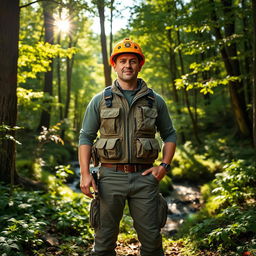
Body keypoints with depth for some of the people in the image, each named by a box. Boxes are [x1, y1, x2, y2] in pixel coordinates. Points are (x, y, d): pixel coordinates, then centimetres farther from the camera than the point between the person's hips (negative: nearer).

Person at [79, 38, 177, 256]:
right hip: (111, 176, 0)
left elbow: (170, 135, 14)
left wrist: (165, 166, 0)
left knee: (151, 238, 6)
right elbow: (86, 137, 5)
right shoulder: (100, 101, 5)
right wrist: (85, 174, -6)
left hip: (144, 177, 1)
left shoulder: (155, 101, 8)